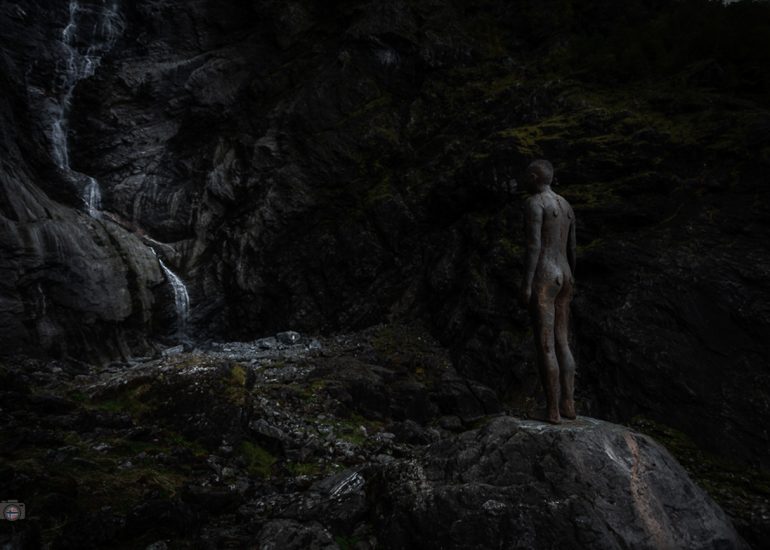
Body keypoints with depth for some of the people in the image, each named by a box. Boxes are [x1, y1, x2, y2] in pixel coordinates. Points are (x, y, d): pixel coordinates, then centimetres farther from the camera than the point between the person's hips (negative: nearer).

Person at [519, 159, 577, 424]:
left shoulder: (533, 203, -10)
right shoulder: (566, 206, 17)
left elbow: (533, 246, -18)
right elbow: (571, 249, 19)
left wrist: (525, 285, -18)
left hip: (542, 280, -9)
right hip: (562, 279, 9)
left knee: (545, 347, -5)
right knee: (561, 344, 14)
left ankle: (553, 411, -2)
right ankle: (568, 405, 15)